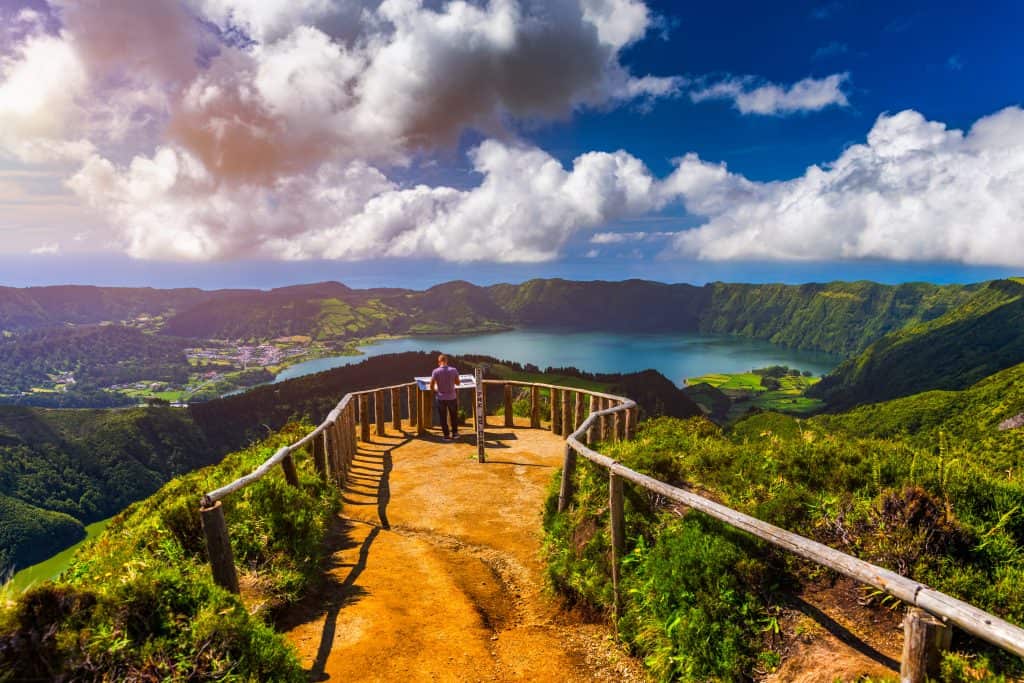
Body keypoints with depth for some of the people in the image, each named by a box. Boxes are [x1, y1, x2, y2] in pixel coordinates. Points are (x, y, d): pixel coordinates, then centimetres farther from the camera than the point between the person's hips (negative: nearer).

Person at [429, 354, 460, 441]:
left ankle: (446, 435, 14)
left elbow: (431, 385, -10)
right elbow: (457, 383, 4)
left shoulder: (436, 371, -11)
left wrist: (435, 392, 10)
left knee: (443, 418, 11)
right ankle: (455, 433, 24)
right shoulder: (453, 370, -8)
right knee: (454, 416, 19)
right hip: (452, 397, 1)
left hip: (441, 398, -1)